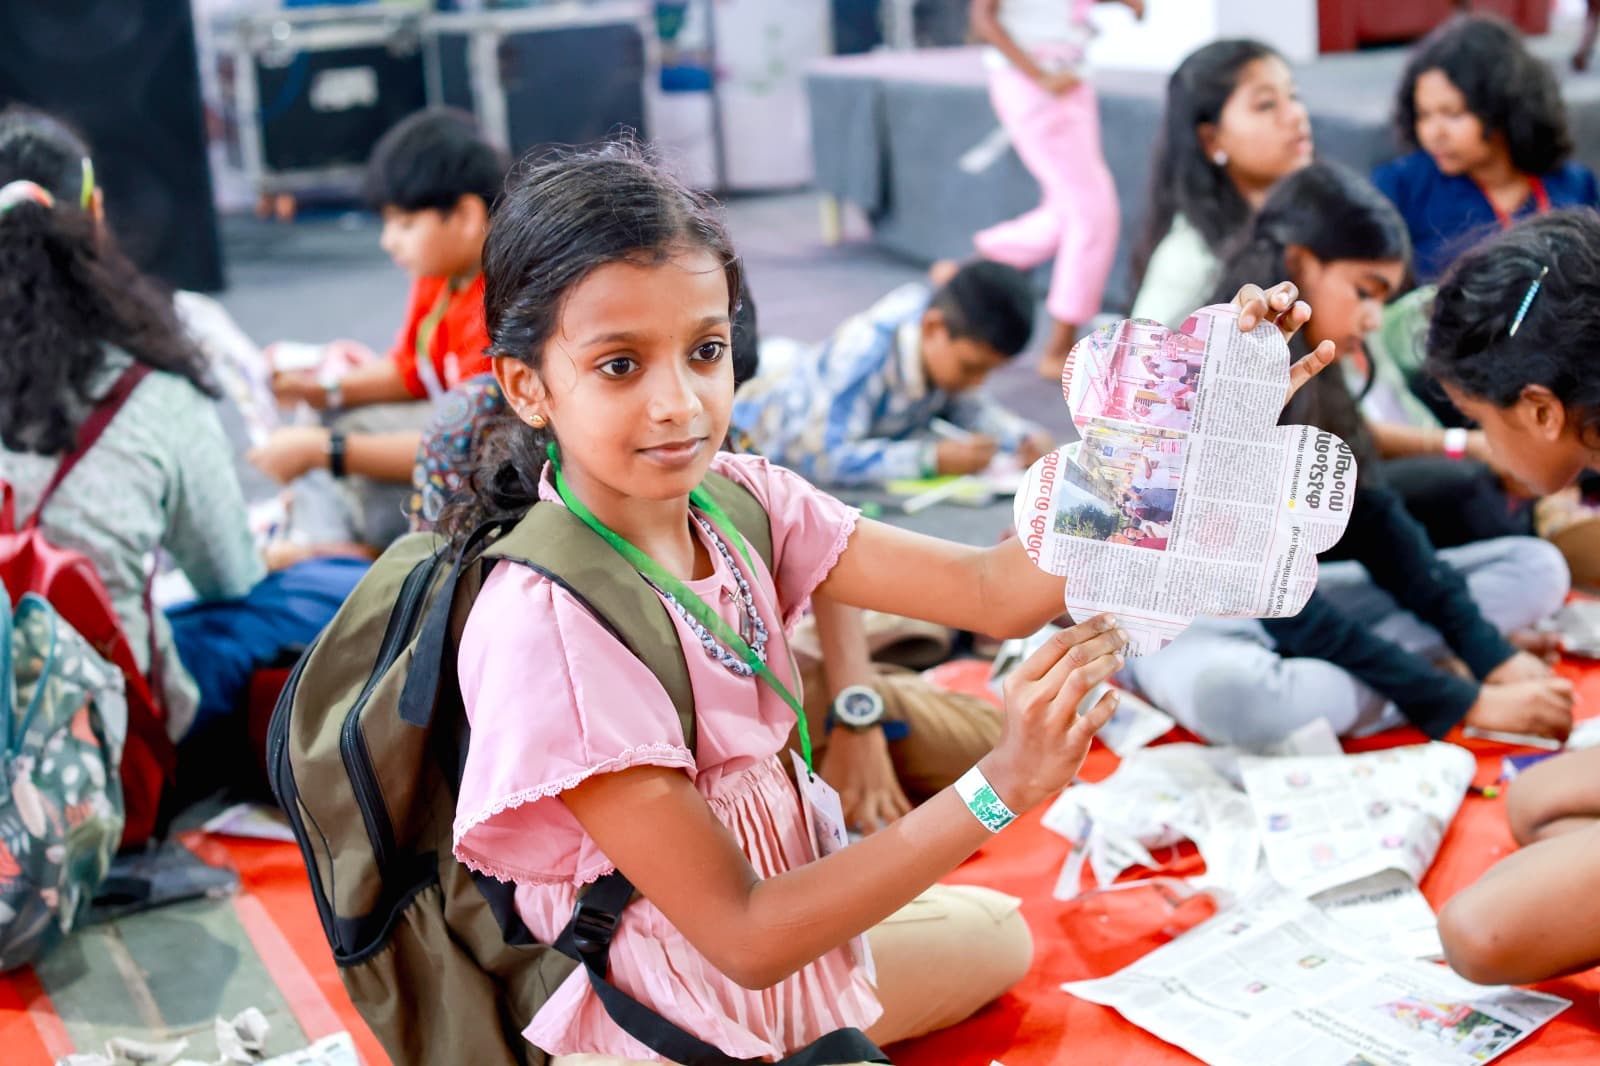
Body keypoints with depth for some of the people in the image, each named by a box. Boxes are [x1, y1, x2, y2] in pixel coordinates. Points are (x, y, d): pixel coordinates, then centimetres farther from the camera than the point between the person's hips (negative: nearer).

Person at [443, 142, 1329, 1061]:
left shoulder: (737, 500, -9)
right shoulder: (547, 624, -29)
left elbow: (991, 590, -13)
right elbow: (742, 936, -26)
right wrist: (1003, 787, -33)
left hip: (780, 919, 7)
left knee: (997, 933, 23)